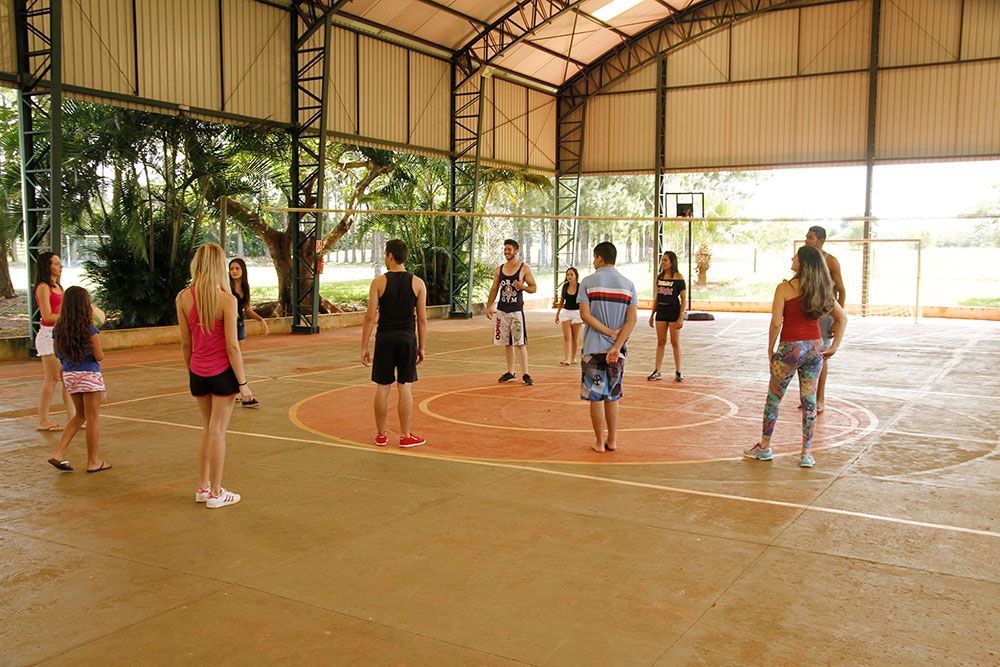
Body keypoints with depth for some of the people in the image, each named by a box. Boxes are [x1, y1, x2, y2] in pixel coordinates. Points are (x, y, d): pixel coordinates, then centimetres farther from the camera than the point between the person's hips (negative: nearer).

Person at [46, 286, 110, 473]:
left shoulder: (58, 329, 3)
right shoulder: (90, 330, -14)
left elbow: (58, 354, 11)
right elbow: (99, 356, -13)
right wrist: (100, 352, 8)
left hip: (68, 375, 6)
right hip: (89, 375, -6)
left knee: (79, 415, 21)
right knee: (93, 417, 5)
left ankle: (58, 453, 13)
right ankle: (94, 461, 12)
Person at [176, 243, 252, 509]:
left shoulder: (184, 297, -2)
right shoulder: (226, 299, -15)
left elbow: (185, 342, 3)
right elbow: (232, 345, -15)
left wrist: (190, 370, 17)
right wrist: (243, 382, -8)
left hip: (198, 372, 5)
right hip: (222, 372, -4)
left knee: (207, 428, 20)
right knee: (217, 431, 4)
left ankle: (203, 487, 27)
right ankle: (215, 493, 13)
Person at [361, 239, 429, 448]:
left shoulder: (379, 282, -4)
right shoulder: (417, 283, 1)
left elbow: (370, 317, -7)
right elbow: (422, 319, 0)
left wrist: (364, 347, -1)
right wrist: (421, 347, 8)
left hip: (385, 339, -1)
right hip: (407, 339, 1)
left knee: (382, 388, 8)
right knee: (405, 388, 5)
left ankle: (381, 435, 17)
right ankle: (405, 436, 10)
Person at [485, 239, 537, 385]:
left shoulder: (524, 268, -3)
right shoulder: (499, 269, 9)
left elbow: (534, 288, 0)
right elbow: (494, 289, 14)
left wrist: (522, 287, -20)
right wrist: (489, 306, 3)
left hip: (516, 310, -5)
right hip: (502, 310, 5)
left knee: (520, 343, -7)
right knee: (506, 343, 9)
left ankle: (525, 374, -4)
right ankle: (510, 373, 18)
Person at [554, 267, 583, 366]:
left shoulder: (580, 287, -8)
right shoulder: (565, 286, 3)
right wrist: (557, 314, 16)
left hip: (577, 313, -2)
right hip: (566, 312, 2)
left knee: (575, 337, 8)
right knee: (566, 337, -7)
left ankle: (573, 358, 19)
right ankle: (566, 358, -12)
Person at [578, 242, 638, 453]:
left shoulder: (588, 282, -4)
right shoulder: (628, 284, 4)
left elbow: (585, 315, -13)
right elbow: (632, 319, -5)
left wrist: (610, 332, -8)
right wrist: (617, 346, -10)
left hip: (594, 348, -3)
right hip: (618, 349, 3)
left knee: (596, 396, 5)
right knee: (613, 396, 15)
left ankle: (599, 442, 10)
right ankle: (612, 441, 19)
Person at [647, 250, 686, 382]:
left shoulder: (678, 278, -9)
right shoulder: (659, 276, 7)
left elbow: (683, 299, -8)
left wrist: (681, 318, -14)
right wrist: (652, 314, 14)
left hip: (674, 311, -5)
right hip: (661, 311, 5)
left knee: (675, 342, 2)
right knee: (661, 342, 8)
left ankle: (678, 372, 11)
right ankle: (657, 371, 11)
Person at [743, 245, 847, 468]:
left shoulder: (784, 288, -10)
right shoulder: (821, 290, 6)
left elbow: (776, 323, -13)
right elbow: (842, 318, 10)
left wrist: (770, 350, -2)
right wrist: (834, 347, 8)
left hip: (791, 348, -5)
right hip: (815, 349, 5)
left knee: (773, 398, 10)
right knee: (809, 401, 9)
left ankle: (764, 447, 20)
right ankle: (807, 453, 12)